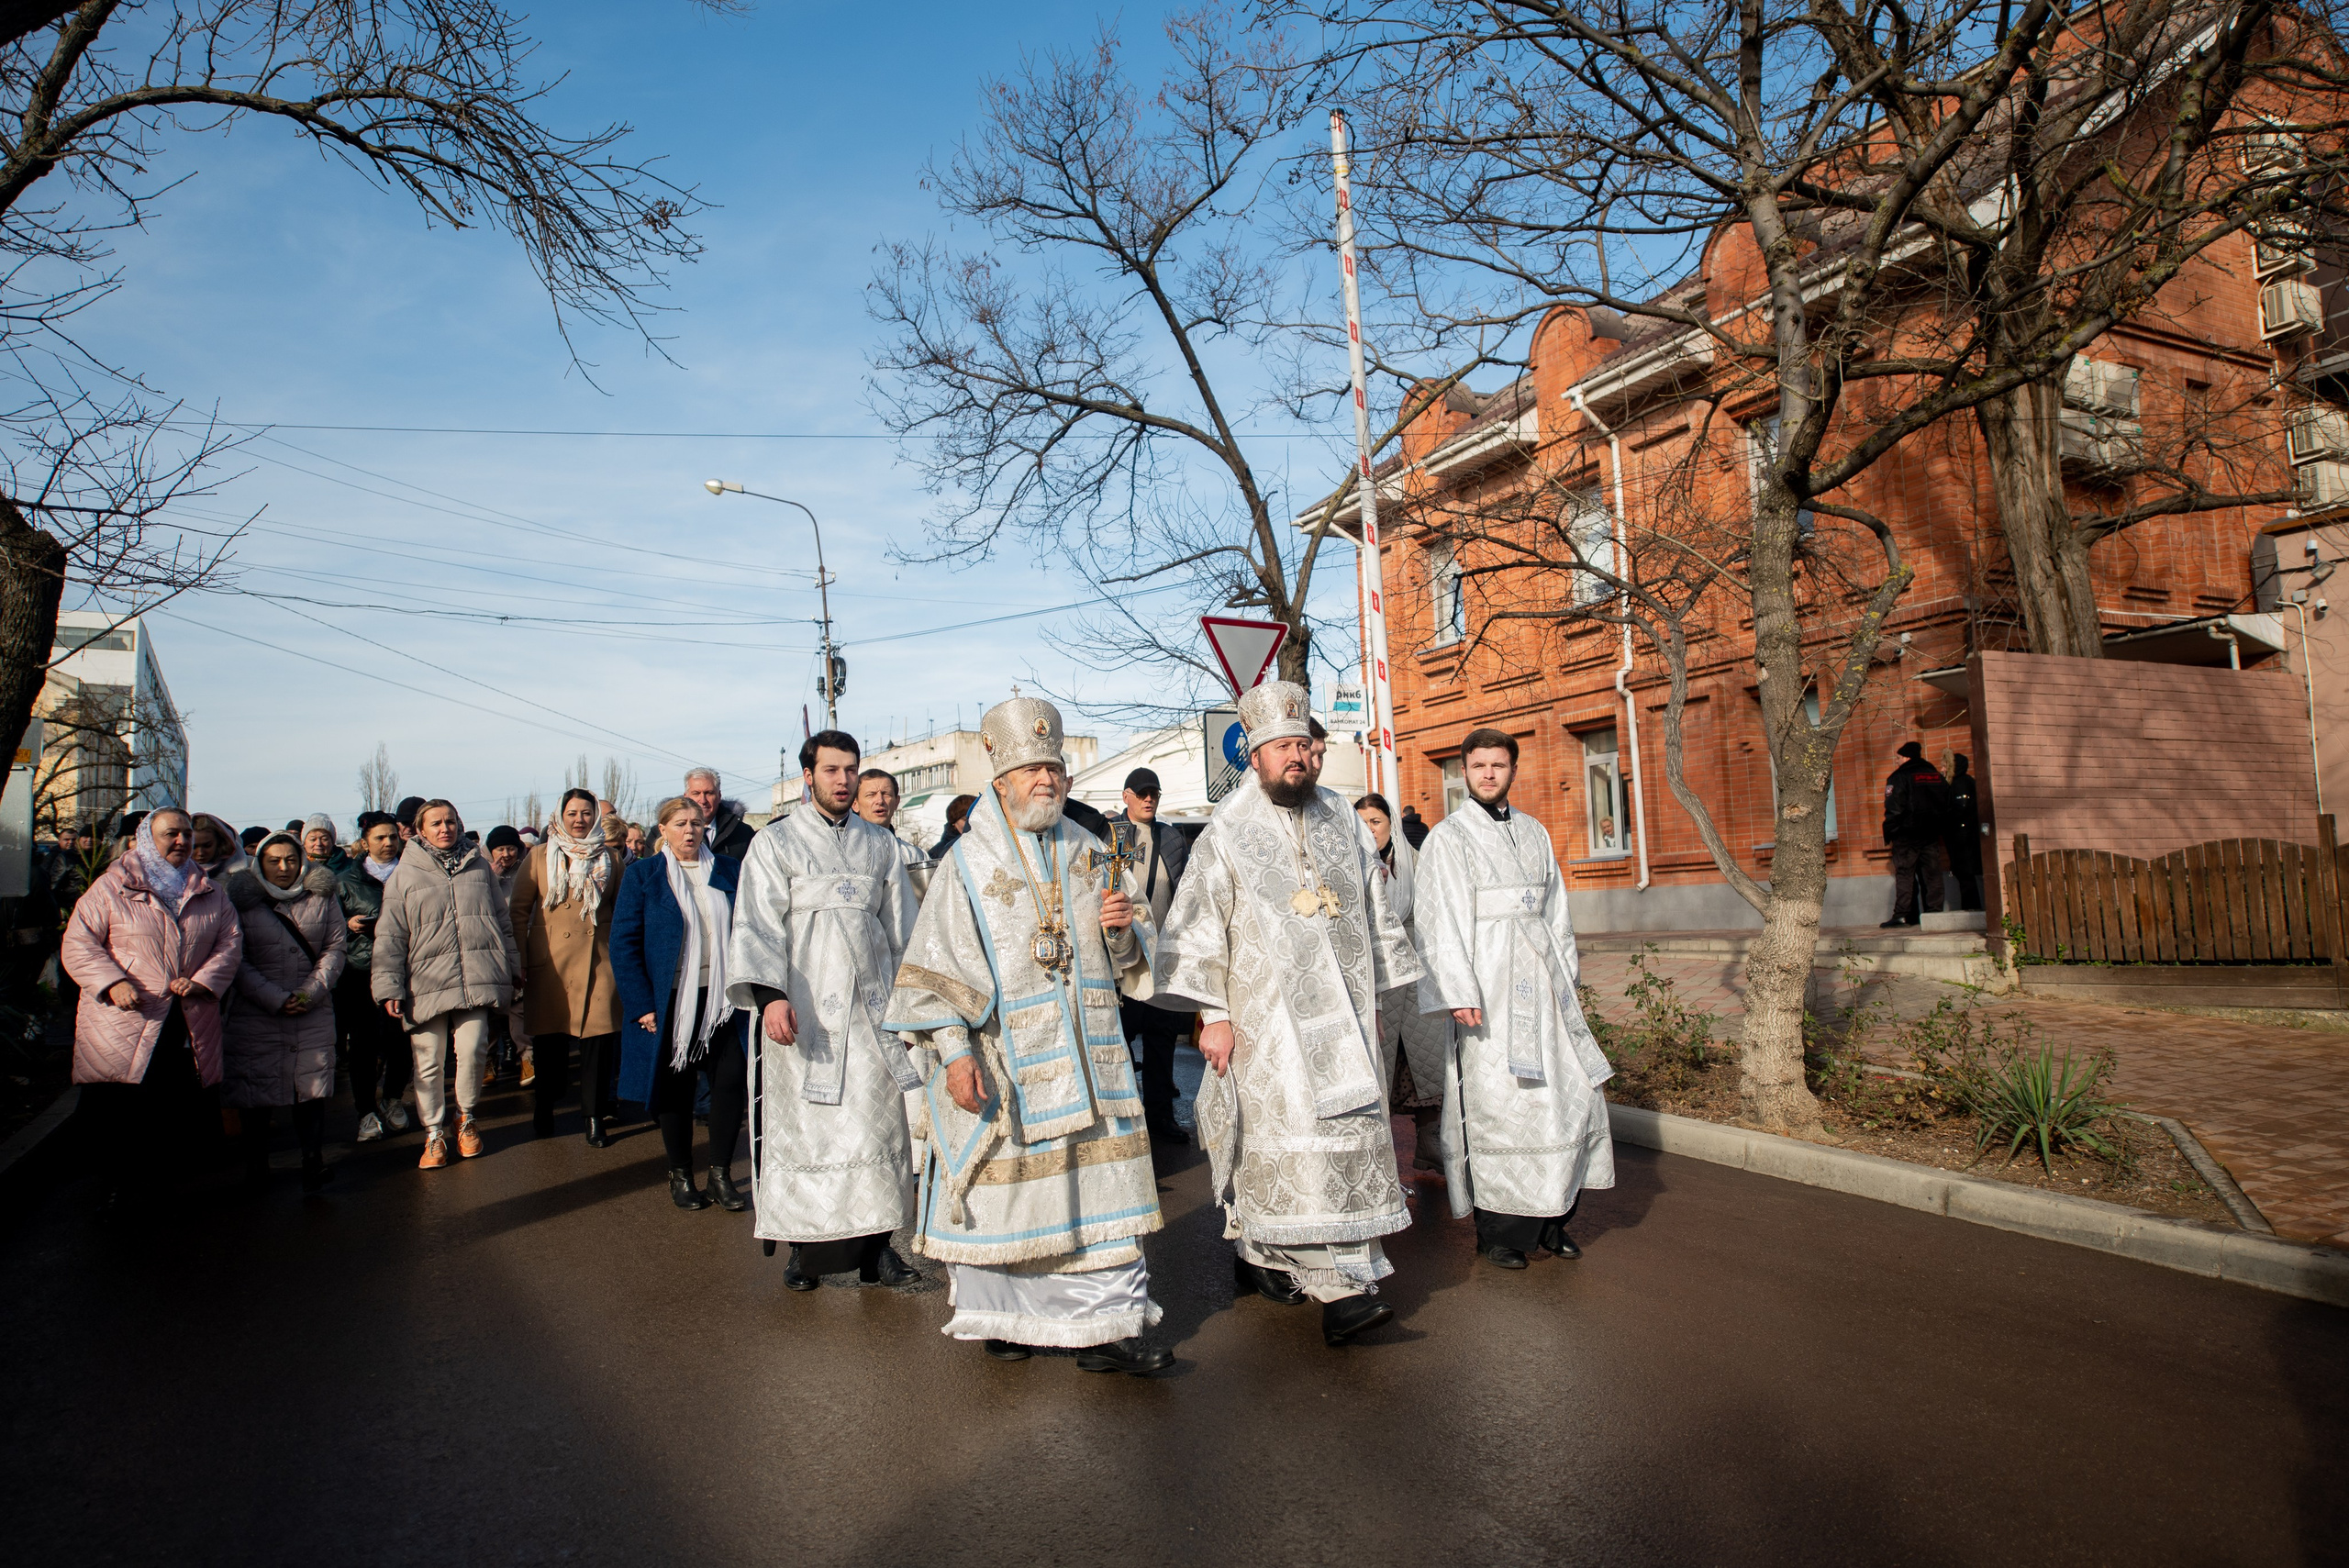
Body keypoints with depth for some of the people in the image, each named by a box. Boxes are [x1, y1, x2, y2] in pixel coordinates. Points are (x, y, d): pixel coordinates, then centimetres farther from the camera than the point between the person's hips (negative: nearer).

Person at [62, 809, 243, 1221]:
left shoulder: (210, 893, 12)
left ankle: (153, 1171, 30)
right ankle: (115, 1183, 24)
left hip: (190, 1030, 3)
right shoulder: (111, 888, 2)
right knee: (115, 1114, 1)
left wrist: (203, 980, -9)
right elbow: (78, 944, -2)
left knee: (187, 1111, 5)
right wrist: (112, 983, -17)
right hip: (123, 1025, -3)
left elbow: (231, 941, 8)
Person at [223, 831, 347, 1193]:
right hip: (257, 1012, -1)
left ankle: (313, 1163, 3)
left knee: (312, 1085, -2)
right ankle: (256, 1164, 18)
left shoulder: (322, 896, 7)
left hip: (314, 1011, 1)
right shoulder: (243, 899, 1)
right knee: (255, 1089, 4)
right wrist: (274, 998, -10)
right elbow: (236, 960, -1)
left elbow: (334, 949, 7)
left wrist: (313, 991, -7)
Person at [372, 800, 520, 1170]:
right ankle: (434, 1132, 18)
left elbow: (502, 921, 21)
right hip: (426, 983, -1)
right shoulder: (404, 875, 6)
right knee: (429, 1062, 2)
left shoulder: (479, 867, 14)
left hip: (476, 980, 1)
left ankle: (466, 1117, 17)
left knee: (471, 1050, -8)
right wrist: (389, 987, -2)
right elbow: (390, 938, 4)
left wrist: (512, 969, 19)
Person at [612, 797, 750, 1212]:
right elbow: (624, 943, -3)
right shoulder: (642, 876, 1)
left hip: (723, 999, 2)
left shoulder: (729, 871, 8)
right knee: (675, 1088, 7)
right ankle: (680, 1175, 23)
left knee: (732, 1080, -5)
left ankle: (721, 1173, 10)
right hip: (669, 1002, -1)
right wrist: (641, 1005, -10)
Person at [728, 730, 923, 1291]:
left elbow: (901, 927, 15)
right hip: (803, 1008, -2)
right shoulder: (775, 843, 3)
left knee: (878, 1119, 1)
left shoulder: (881, 844, 13)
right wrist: (770, 994, -21)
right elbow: (759, 924, -7)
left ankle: (877, 1244, 9)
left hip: (874, 1006, 3)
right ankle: (805, 1246, 13)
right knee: (803, 1123, 0)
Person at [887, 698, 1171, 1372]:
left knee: (1099, 1176, 0)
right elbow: (937, 962, -6)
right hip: (1005, 1055, -3)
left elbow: (1131, 956, 14)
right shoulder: (969, 860, -2)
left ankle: (1105, 1324, 7)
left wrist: (1123, 928, -9)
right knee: (1003, 1180, 5)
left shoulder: (1090, 853, 10)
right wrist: (954, 1050, -14)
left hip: (1087, 1050, 3)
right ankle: (1000, 1314, 25)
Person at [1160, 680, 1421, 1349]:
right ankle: (1339, 1289, -4)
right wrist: (1212, 1014, -9)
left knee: (1347, 1134, 4)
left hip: (1339, 1015, 5)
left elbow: (1375, 912, 17)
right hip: (1268, 1014, -5)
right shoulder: (1226, 835, -3)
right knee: (1292, 1136, -9)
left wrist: (1372, 998, 15)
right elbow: (1200, 929, -3)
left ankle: (1258, 1256, 19)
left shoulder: (1343, 823, 11)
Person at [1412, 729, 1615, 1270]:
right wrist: (1459, 993, -16)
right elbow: (1440, 920, -9)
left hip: (1540, 979, 6)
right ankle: (1498, 1232, 8)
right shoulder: (1447, 838, -2)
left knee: (1566, 1094, 4)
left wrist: (1568, 977, 14)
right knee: (1495, 1103, -3)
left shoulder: (1535, 833, 15)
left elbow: (1555, 910, 19)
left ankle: (1550, 1220, 18)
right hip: (1488, 984, -6)